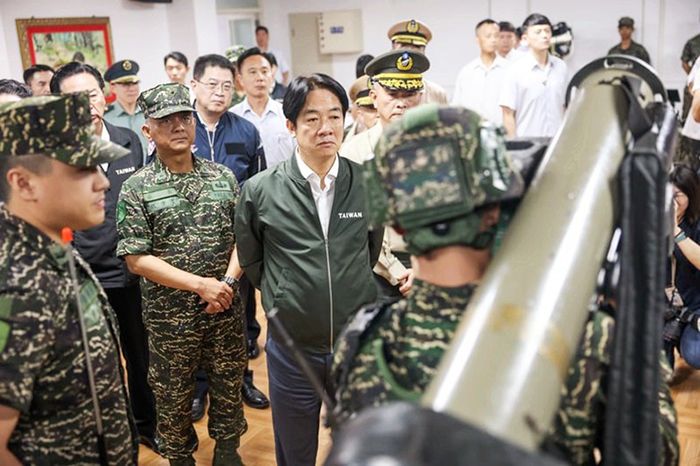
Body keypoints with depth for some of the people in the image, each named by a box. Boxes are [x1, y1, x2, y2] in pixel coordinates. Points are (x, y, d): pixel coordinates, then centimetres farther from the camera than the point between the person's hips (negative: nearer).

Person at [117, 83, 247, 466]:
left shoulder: (223, 176, 2)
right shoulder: (136, 189, -8)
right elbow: (136, 259, -11)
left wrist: (228, 282, -13)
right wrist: (201, 284, -17)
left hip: (226, 310, 3)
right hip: (170, 316, -2)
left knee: (229, 387, 17)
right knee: (173, 397, 13)